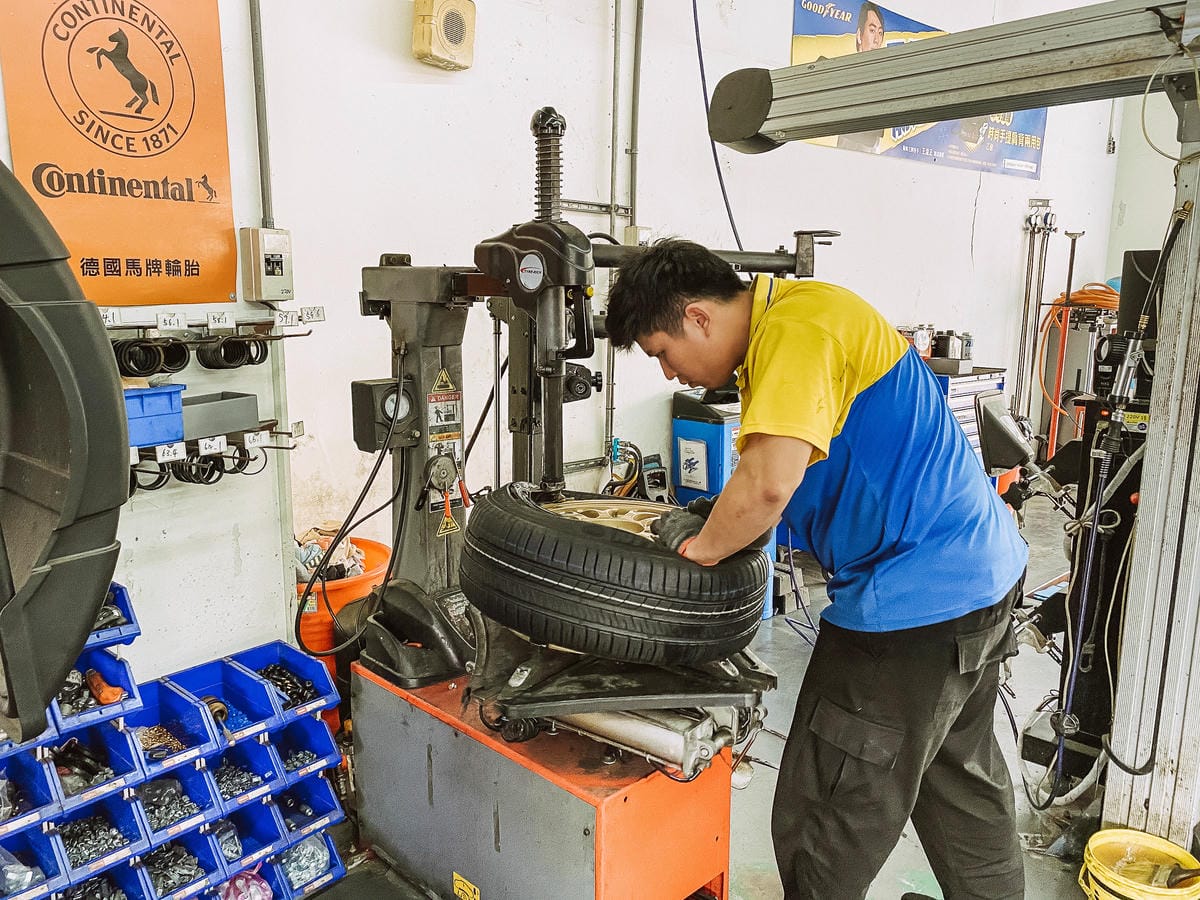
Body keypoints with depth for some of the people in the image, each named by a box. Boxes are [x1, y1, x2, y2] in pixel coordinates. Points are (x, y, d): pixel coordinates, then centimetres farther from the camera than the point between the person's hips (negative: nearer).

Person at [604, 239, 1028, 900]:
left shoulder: (795, 330, -21)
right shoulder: (780, 330, 11)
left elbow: (769, 483, -33)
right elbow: (788, 475, 17)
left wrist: (698, 547, -15)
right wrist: (710, 519, 3)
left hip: (916, 601, -11)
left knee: (823, 832, 2)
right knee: (961, 777, 29)